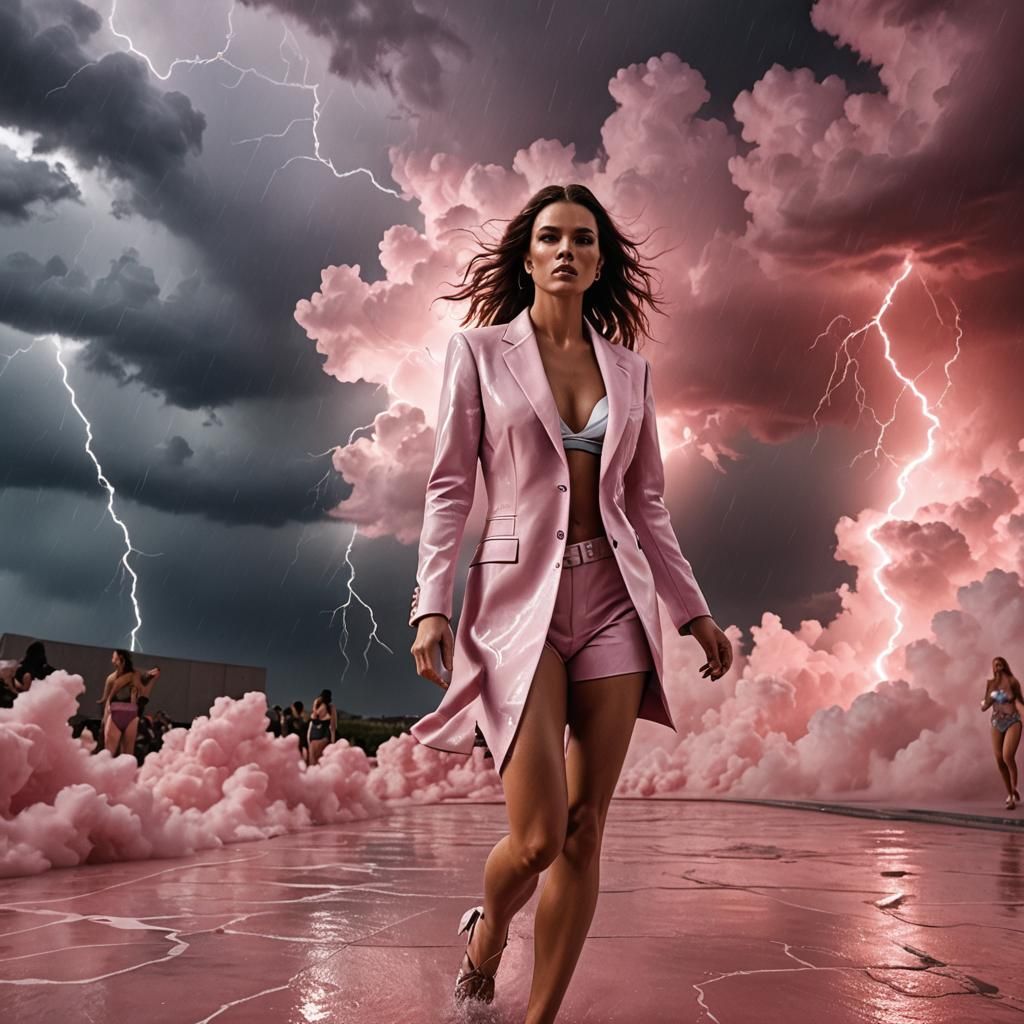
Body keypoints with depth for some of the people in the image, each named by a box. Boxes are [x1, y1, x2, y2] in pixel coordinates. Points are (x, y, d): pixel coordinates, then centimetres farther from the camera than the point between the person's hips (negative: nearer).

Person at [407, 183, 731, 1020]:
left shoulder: (630, 369, 12)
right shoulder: (479, 351, 3)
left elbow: (647, 505, 14)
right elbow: (449, 489, -1)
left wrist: (694, 611, 11)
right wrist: (432, 605, -11)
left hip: (614, 601, 4)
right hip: (520, 598, -3)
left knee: (584, 831, 2)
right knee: (537, 837, -8)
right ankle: (486, 936, 27)